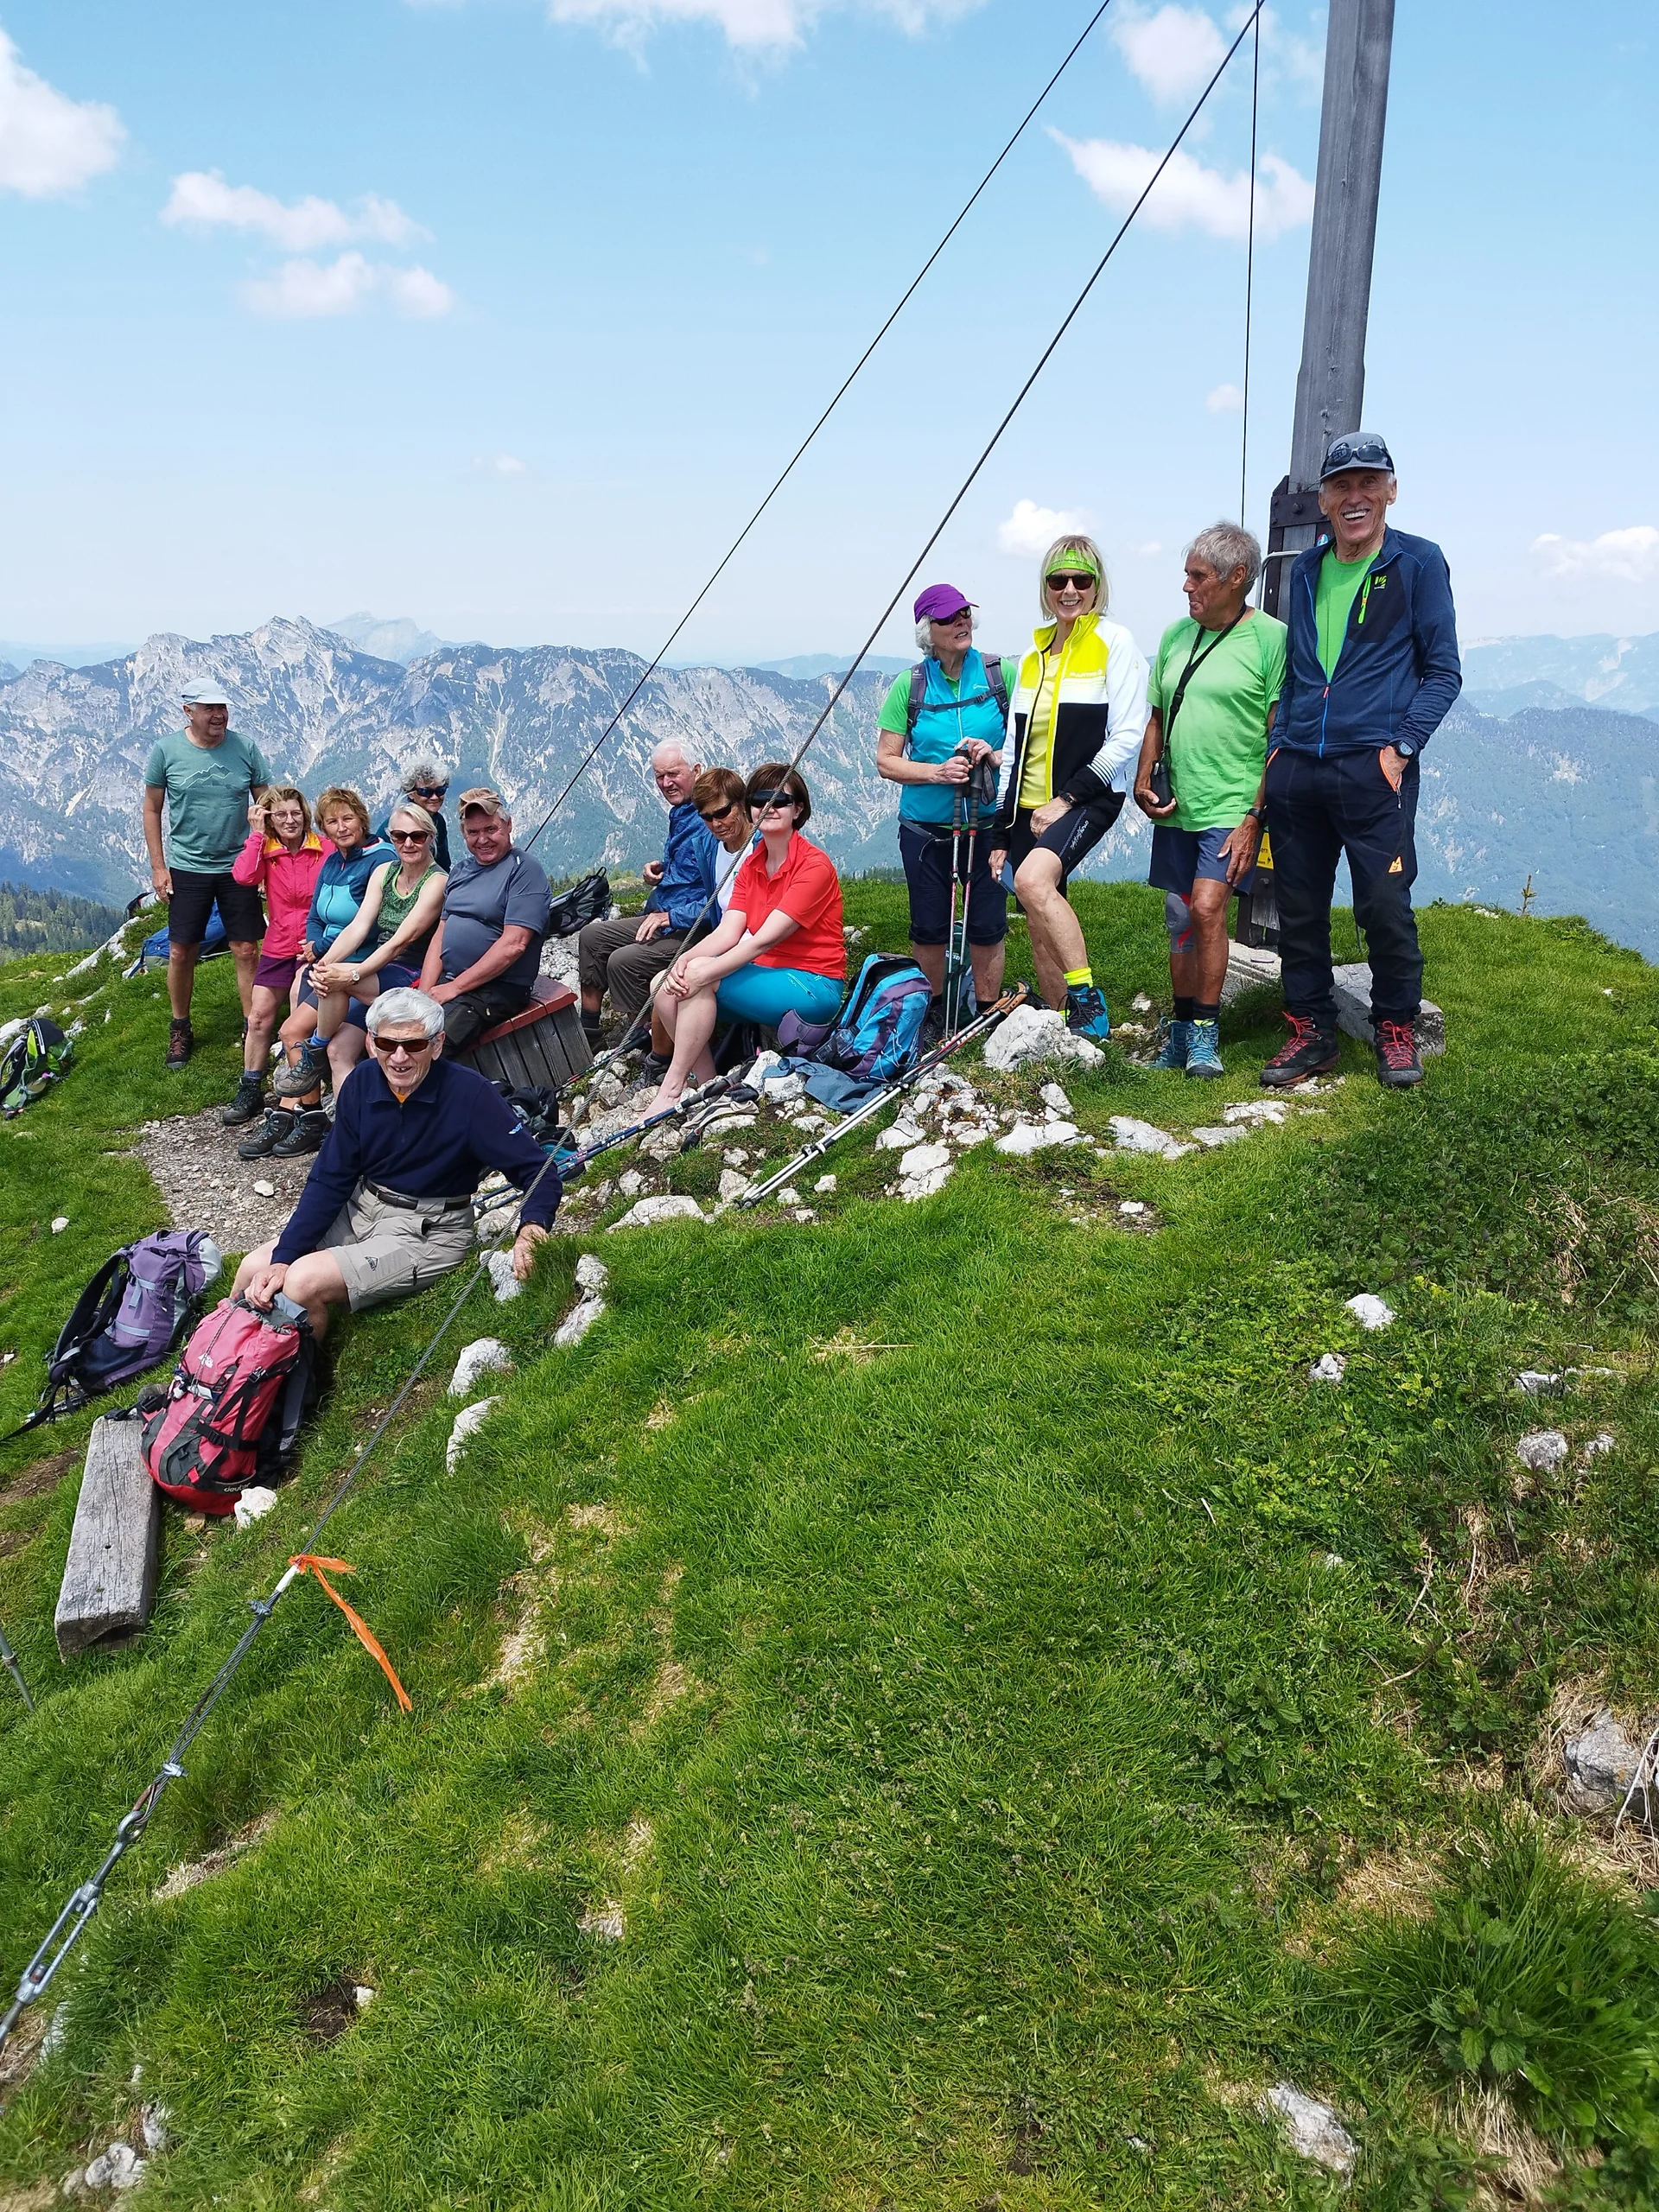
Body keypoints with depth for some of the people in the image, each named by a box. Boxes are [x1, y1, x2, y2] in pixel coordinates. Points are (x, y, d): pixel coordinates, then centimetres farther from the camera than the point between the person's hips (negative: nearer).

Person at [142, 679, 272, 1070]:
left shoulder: (245, 748, -4)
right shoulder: (165, 750, -6)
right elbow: (152, 809, 2)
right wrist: (158, 867, -1)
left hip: (238, 866, 0)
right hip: (187, 867, 0)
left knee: (247, 951, 2)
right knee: (181, 953, 6)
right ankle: (180, 1030, 23)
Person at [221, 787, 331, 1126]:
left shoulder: (325, 848, -4)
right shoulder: (266, 850, 3)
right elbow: (244, 876, -17)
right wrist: (257, 833, -11)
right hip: (278, 948, 3)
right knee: (258, 1018, 2)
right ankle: (250, 1089, 13)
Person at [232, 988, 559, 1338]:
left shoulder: (469, 1094, -19)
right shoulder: (361, 1084, -5)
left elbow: (538, 1170, -17)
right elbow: (329, 1181, -2)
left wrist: (531, 1227, -38)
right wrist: (282, 1258, -12)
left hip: (428, 1233, -5)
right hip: (361, 1208, 5)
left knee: (303, 1283, -21)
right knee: (254, 1270, -2)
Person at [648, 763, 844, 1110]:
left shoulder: (814, 866, -14)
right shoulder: (751, 866, 11)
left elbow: (765, 939, -23)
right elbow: (727, 934, -2)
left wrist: (704, 972, -30)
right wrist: (685, 959, -22)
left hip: (813, 986, -8)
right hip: (766, 975, 8)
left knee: (700, 977, -26)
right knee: (666, 985, -10)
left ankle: (670, 1091, -20)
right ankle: (706, 1087, -9)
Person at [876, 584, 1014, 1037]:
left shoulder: (1002, 675, -2)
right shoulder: (909, 685, -1)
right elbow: (886, 761, -1)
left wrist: (995, 756, -19)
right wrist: (937, 771, -16)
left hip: (987, 824, -1)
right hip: (925, 826, 1)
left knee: (987, 923, 3)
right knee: (929, 926, 9)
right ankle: (932, 1009, 27)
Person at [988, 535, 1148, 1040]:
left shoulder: (1114, 642, -2)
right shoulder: (1033, 655, 16)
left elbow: (1127, 736, -10)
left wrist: (1068, 798, -15)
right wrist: (1000, 830, 15)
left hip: (1087, 799, -6)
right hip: (1029, 807, 7)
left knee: (1033, 879, -32)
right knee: (1041, 932, 5)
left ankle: (1088, 1000, -23)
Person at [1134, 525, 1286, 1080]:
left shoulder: (1271, 638, -7)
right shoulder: (1175, 635, 11)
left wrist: (1254, 816, -15)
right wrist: (1142, 782, 4)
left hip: (1232, 807, -6)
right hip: (1176, 807, 6)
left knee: (1207, 906, -19)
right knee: (1180, 920, 11)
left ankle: (1206, 1033, -7)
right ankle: (1181, 1029, 24)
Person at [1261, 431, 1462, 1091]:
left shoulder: (1418, 562, 2)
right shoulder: (1306, 570, 16)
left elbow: (1442, 669, 1)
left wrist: (1402, 746, -10)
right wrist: (1279, 744, 11)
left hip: (1373, 769, -4)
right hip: (1296, 770, 5)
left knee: (1385, 907, -4)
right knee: (1298, 907, 7)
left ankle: (1396, 1029, 14)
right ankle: (1310, 1029, 20)